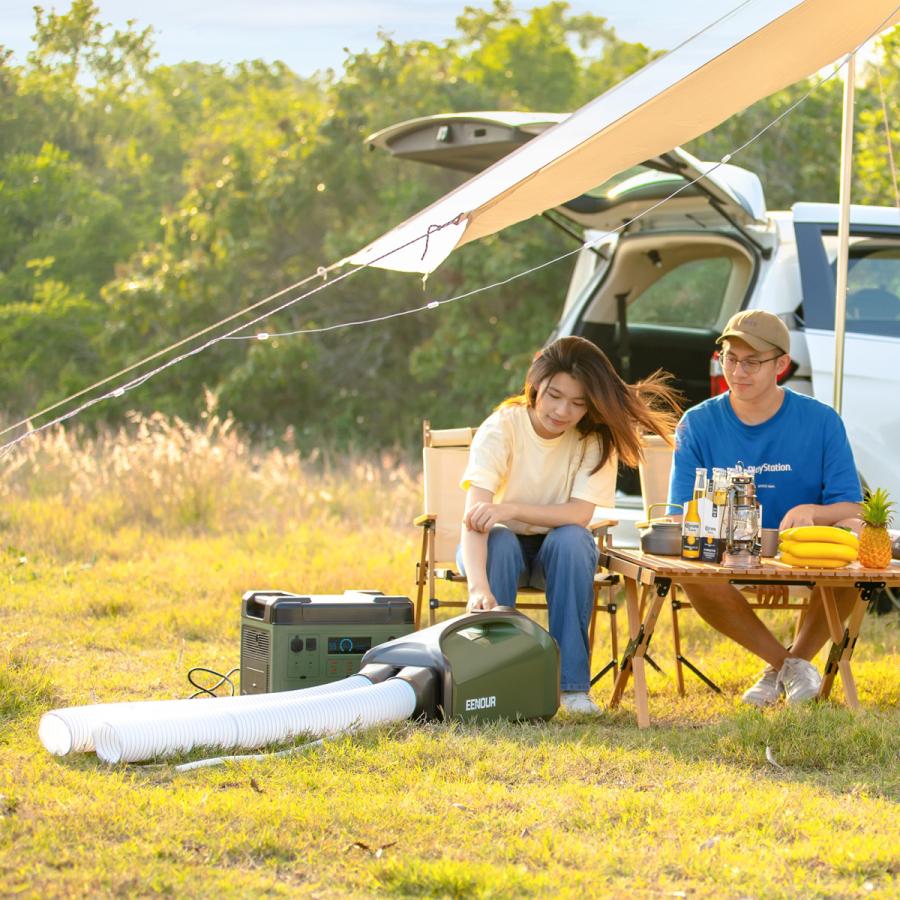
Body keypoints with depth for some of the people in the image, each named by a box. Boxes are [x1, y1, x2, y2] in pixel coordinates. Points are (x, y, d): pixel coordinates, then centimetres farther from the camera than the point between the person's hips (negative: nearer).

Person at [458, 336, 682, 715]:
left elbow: (579, 514, -23)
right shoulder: (502, 428, -22)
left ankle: (572, 681, -27)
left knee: (571, 539, -33)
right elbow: (474, 514, -35)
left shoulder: (596, 439, -14)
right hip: (504, 544, -2)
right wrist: (479, 587, -52)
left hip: (559, 551, 2)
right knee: (499, 541, -36)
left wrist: (511, 509, -38)